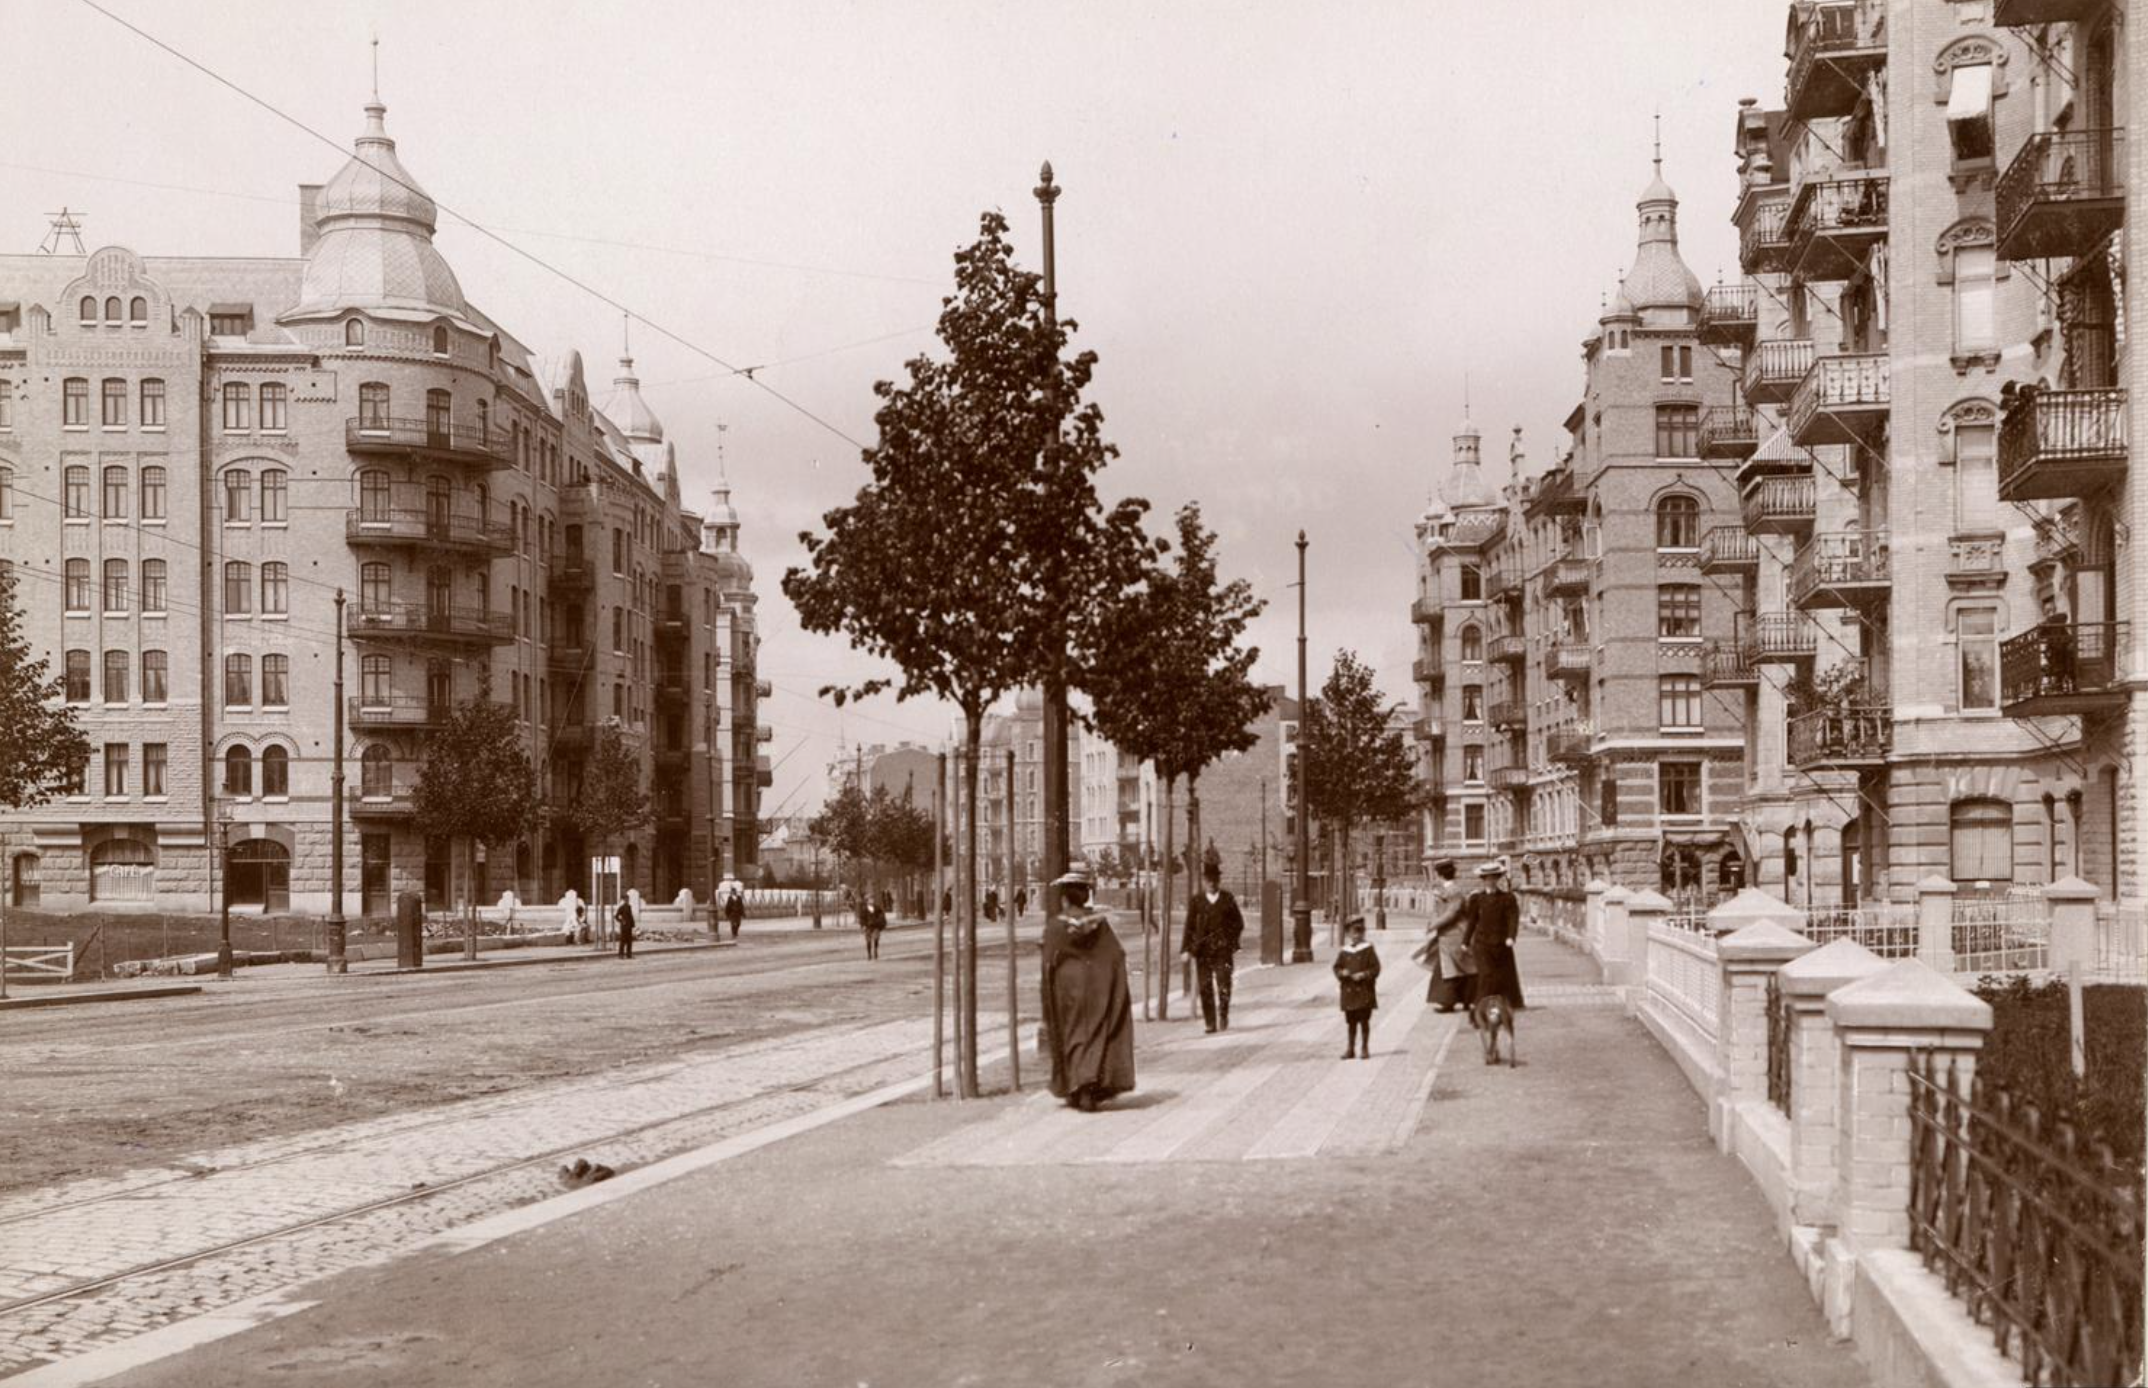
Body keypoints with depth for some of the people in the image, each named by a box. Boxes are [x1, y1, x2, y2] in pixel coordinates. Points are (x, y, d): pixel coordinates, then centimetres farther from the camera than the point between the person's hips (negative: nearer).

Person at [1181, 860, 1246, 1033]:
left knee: (1224, 984, -9)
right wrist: (1187, 948, 1)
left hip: (1223, 949, -1)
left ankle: (1223, 1018, 4)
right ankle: (1210, 1023, 5)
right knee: (1205, 987, 0)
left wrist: (1231, 940, -2)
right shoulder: (1196, 900, 7)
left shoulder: (1228, 899, 6)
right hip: (1202, 950, 1)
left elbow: (1238, 923, 11)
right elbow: (1190, 926, 7)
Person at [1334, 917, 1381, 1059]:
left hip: (1364, 990, -3)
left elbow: (1375, 968, -4)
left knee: (1364, 1020, -1)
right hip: (1348, 991, 3)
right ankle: (1351, 1048, 17)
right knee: (1351, 1021, 9)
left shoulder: (1368, 950, -2)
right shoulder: (1343, 952, 7)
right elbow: (1337, 967, 11)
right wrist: (1342, 973, -11)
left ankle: (1365, 1048, 9)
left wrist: (1364, 975, -18)